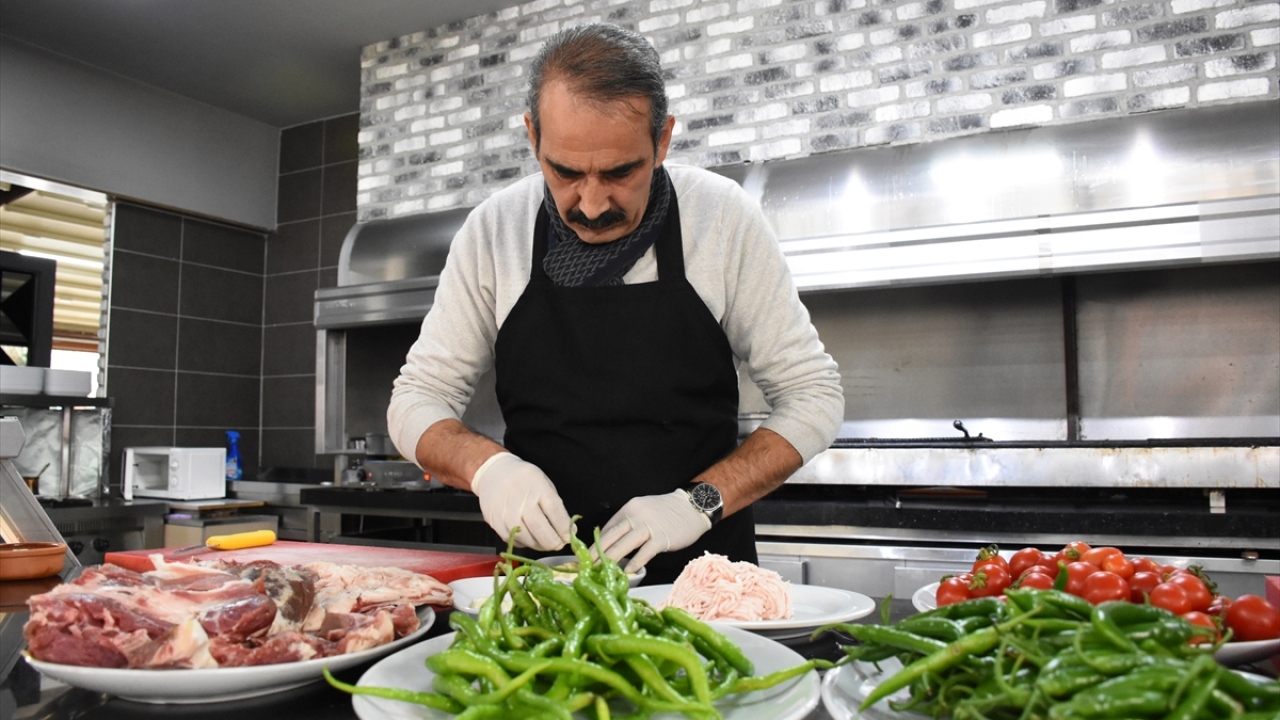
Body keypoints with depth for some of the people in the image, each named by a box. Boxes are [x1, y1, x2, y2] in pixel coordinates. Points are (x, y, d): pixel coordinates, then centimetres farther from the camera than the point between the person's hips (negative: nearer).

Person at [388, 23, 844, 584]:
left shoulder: (723, 216, -9)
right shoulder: (493, 230, -5)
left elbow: (813, 397, -4)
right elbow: (416, 401, 2)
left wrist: (699, 502, -16)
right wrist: (487, 465, -19)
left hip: (699, 566, 0)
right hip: (542, 566, 1)